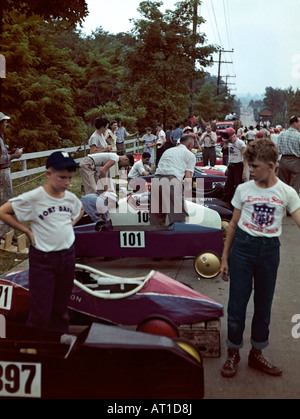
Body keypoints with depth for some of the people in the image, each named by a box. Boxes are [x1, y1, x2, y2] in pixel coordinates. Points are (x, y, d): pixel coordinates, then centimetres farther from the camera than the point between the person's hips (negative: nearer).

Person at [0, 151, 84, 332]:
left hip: (68, 255, 5)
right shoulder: (32, 198, -18)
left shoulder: (71, 197, -2)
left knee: (61, 308, 18)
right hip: (42, 258, -5)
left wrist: (70, 224, 5)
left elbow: (80, 210, 22)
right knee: (40, 312, -1)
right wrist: (28, 230, -12)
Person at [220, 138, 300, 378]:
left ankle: (257, 353, 31)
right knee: (237, 302, 3)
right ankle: (233, 353, 22)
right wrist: (225, 258, 5)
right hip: (243, 247, 0)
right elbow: (233, 224, 5)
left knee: (264, 304, 12)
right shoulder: (243, 189, 0)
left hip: (270, 250, 1)